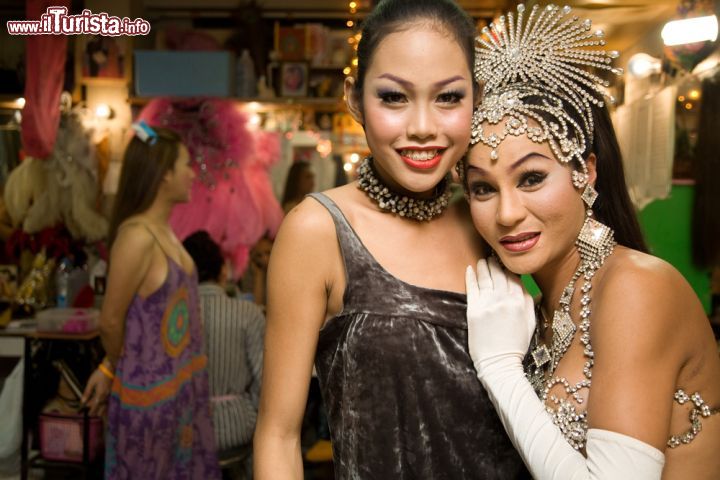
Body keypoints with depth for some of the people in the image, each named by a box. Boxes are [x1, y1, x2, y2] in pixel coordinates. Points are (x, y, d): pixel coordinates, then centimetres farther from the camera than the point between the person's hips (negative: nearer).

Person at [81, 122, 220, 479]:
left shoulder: (165, 231, 6)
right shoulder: (137, 236, -23)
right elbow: (111, 322, -17)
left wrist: (112, 367, 5)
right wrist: (116, 369, 2)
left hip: (181, 385, 8)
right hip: (151, 391, -8)